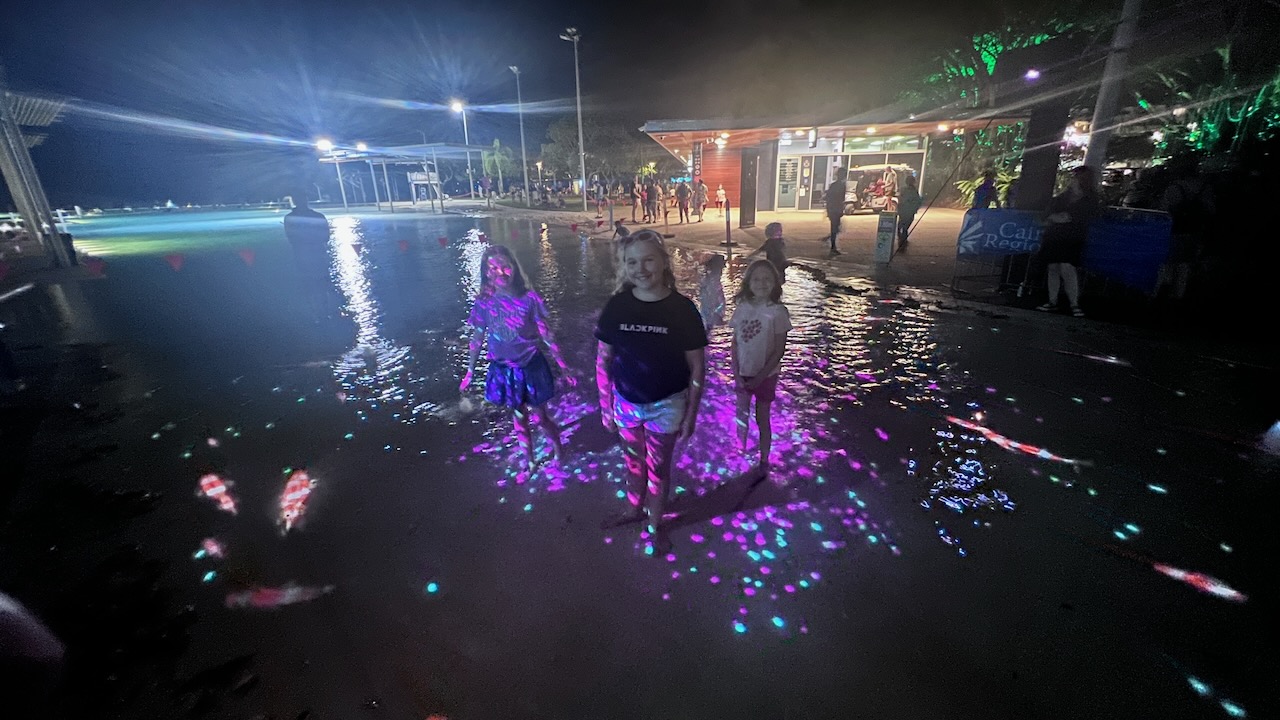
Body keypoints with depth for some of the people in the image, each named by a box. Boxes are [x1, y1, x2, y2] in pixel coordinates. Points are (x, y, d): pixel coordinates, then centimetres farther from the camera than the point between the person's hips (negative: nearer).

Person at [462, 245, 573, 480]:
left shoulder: (529, 298, -15)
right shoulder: (483, 303, -9)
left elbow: (547, 336, -8)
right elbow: (477, 340, 3)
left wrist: (563, 366, -5)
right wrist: (469, 373, 10)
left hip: (531, 367, -2)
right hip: (504, 370, 2)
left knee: (540, 418, 10)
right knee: (519, 419, 18)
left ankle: (558, 447, 42)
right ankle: (528, 463, 39)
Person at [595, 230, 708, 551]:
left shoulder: (681, 308, -15)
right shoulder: (616, 306, -9)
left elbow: (697, 366, -9)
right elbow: (603, 360, 0)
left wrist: (691, 413, -6)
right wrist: (605, 405, 2)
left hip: (666, 406, -2)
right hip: (626, 403, 3)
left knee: (658, 467, 15)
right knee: (634, 461, 23)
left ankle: (655, 524, 39)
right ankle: (635, 509, 49)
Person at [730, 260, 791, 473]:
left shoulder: (777, 312, -15)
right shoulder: (742, 307, -4)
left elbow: (779, 351, -13)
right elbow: (735, 343, 0)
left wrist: (759, 377, -14)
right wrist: (736, 373, -7)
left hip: (765, 375, -3)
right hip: (743, 374, 3)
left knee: (762, 419, 11)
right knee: (741, 417, 16)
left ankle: (764, 459, 30)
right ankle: (741, 453, 38)